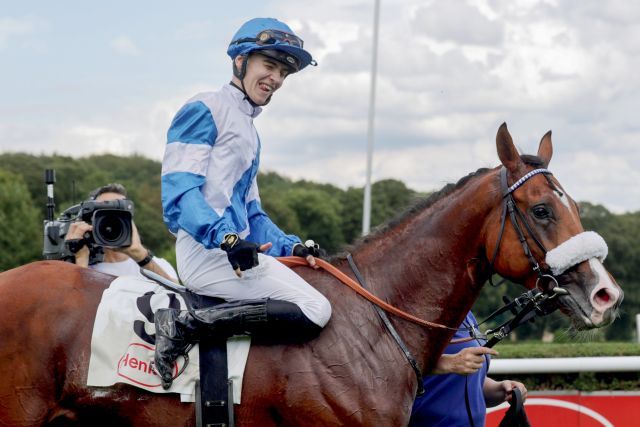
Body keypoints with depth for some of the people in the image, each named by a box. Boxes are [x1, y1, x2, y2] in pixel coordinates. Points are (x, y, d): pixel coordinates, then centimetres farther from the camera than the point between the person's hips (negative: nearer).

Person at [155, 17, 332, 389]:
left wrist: (290, 247, 9)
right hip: (206, 249, -10)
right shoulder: (206, 111, -3)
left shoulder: (249, 131, 25)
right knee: (314, 310, -21)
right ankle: (186, 325, -20)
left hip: (237, 251, 10)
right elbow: (179, 193, -13)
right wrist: (226, 238, -27)